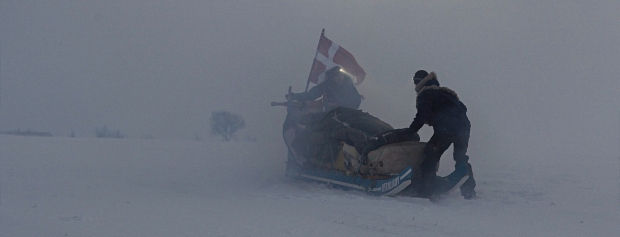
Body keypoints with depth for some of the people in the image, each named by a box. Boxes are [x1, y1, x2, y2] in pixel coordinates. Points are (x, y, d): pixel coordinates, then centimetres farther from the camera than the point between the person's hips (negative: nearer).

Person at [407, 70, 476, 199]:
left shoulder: (424, 94, 8)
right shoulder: (445, 92, 31)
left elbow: (422, 116, -6)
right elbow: (462, 108, 27)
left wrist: (410, 131, -1)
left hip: (445, 129, -7)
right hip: (463, 125, 7)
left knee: (430, 159, -2)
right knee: (461, 158, 22)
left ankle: (426, 192, -11)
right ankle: (469, 190, 20)